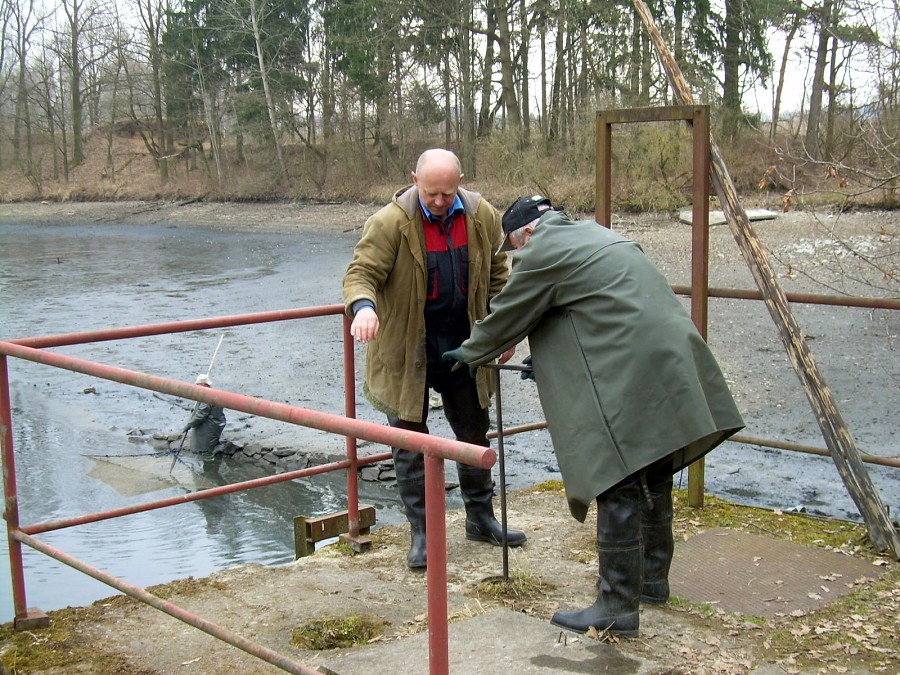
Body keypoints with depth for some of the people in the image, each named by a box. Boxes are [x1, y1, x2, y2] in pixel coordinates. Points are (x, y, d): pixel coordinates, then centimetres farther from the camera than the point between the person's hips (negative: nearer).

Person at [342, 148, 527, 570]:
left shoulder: (482, 218, -4)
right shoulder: (390, 223, -18)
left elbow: (497, 275, 8)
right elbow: (361, 272, -22)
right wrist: (363, 306, -44)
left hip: (464, 348, 4)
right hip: (407, 352, -4)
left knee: (475, 434, 16)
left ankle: (481, 518, 34)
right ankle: (420, 532, 17)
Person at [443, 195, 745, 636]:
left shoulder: (541, 253, -5)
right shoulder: (590, 235, 23)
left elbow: (506, 317, 5)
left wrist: (469, 354, 22)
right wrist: (546, 357, 37)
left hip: (630, 383, -10)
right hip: (670, 369, 10)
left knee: (619, 490, -5)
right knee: (653, 480, 20)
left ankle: (617, 608, 1)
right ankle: (653, 578, 35)